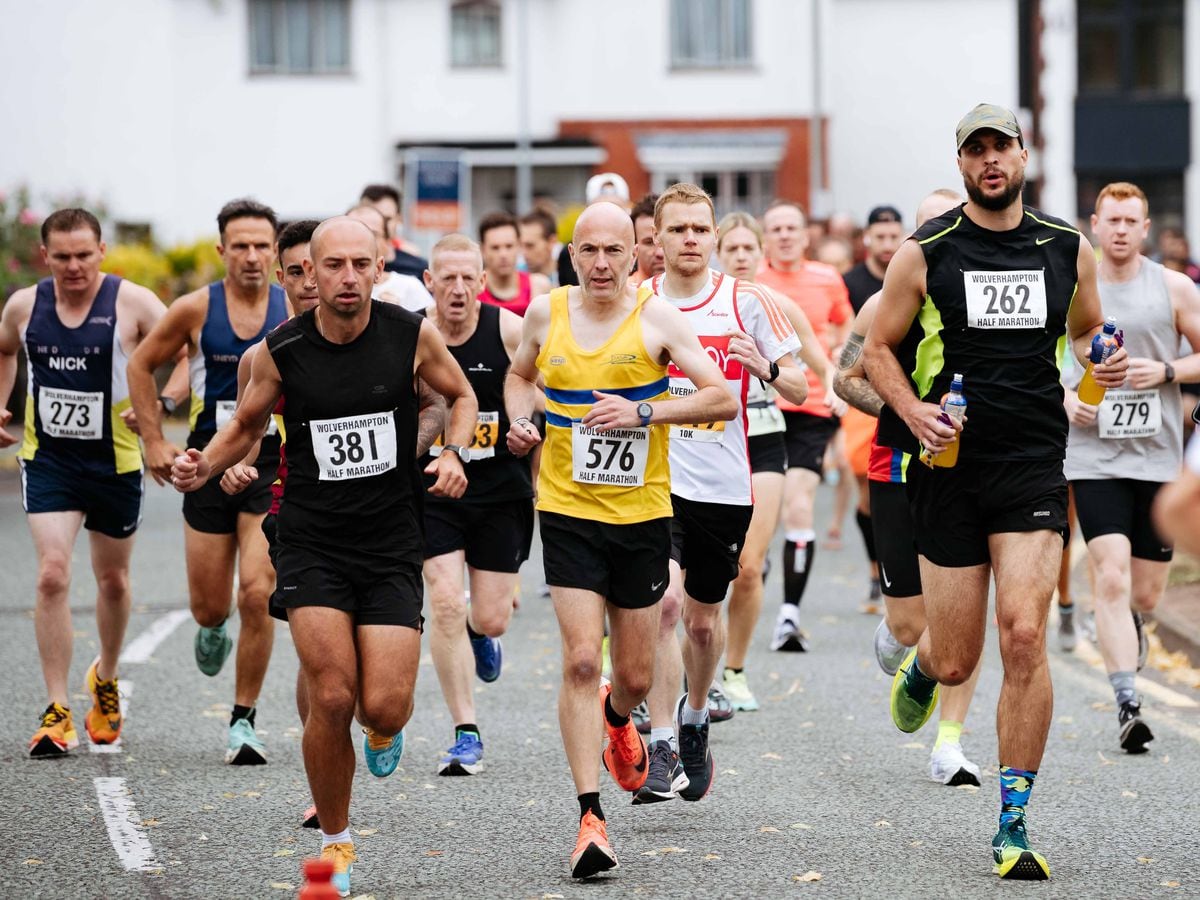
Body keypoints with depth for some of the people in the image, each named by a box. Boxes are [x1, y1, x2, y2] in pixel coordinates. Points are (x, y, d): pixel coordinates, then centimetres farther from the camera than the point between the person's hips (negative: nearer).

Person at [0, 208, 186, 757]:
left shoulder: (132, 303, -12)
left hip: (115, 461, -1)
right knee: (52, 574, -14)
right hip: (47, 459, 1)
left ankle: (105, 679, 43)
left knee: (112, 580, 15)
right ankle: (57, 712, -11)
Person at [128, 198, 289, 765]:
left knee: (256, 596, -14)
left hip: (273, 468, -1)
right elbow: (141, 366, 8)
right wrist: (154, 441, 3)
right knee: (209, 606, 8)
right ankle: (212, 630, 48)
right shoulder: (196, 310, -4)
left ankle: (243, 721, -1)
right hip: (209, 464, 1)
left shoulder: (295, 312, -5)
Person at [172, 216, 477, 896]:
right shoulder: (282, 351, -4)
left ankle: (385, 730, 32)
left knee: (383, 708, -10)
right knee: (332, 697, -13)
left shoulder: (413, 335, -4)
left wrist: (453, 453, -5)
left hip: (392, 544, 0)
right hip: (313, 545, 0)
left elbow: (462, 395, 14)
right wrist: (203, 468, -6)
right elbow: (247, 426, 13)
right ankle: (336, 842, 8)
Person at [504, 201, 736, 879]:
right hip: (568, 512, 0)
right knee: (581, 659, -14)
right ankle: (591, 816, -11)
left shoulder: (656, 316, -7)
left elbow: (723, 399, -12)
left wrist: (643, 411, -23)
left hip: (642, 515, 0)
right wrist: (521, 422, 2)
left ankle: (617, 719, 47)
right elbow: (521, 374, 22)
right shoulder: (546, 314, 0)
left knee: (636, 677, 9)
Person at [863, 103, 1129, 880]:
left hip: (1034, 465, 1)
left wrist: (1107, 363, -1)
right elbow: (879, 349, 7)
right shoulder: (925, 254, -1)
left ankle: (1014, 824, -6)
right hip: (951, 466, -1)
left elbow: (1085, 332, 23)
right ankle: (920, 664, 44)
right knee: (956, 663, 3)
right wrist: (914, 412, -12)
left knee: (1024, 635, -15)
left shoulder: (1069, 250, 6)